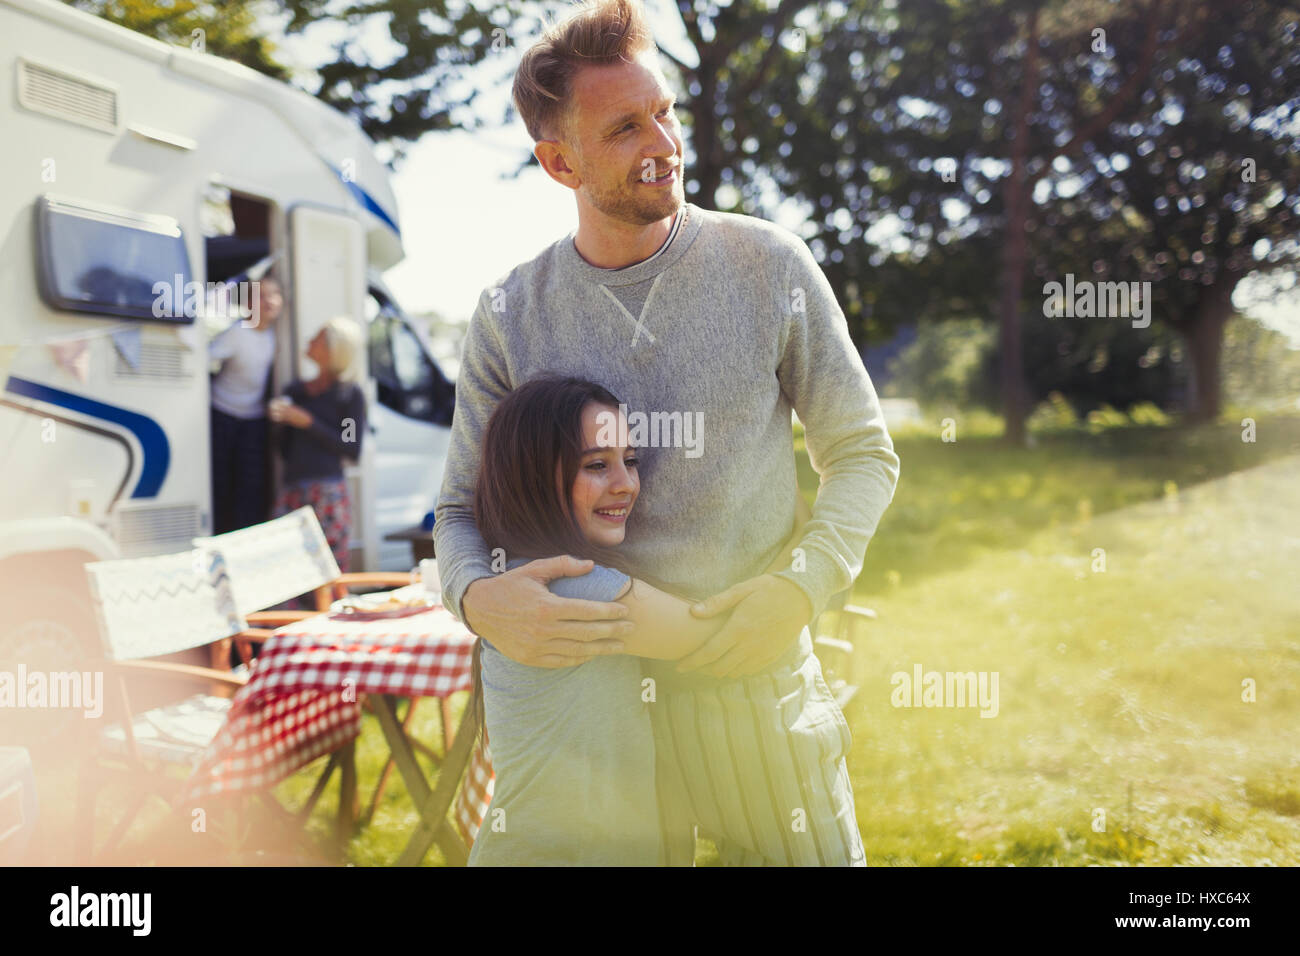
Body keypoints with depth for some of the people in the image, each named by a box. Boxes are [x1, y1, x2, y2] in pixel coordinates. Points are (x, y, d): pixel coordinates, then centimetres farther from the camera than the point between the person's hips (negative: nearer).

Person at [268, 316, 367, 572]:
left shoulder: (350, 394, 4)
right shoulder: (295, 390, 19)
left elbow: (352, 450, -6)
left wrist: (308, 422, -7)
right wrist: (282, 420, 3)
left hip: (328, 492, -5)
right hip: (291, 490, 5)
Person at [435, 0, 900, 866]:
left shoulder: (768, 265, -4)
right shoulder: (510, 317, -2)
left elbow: (863, 453, 2)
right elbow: (462, 509, 4)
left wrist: (805, 585, -15)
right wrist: (478, 597, -19)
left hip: (759, 679, 0)